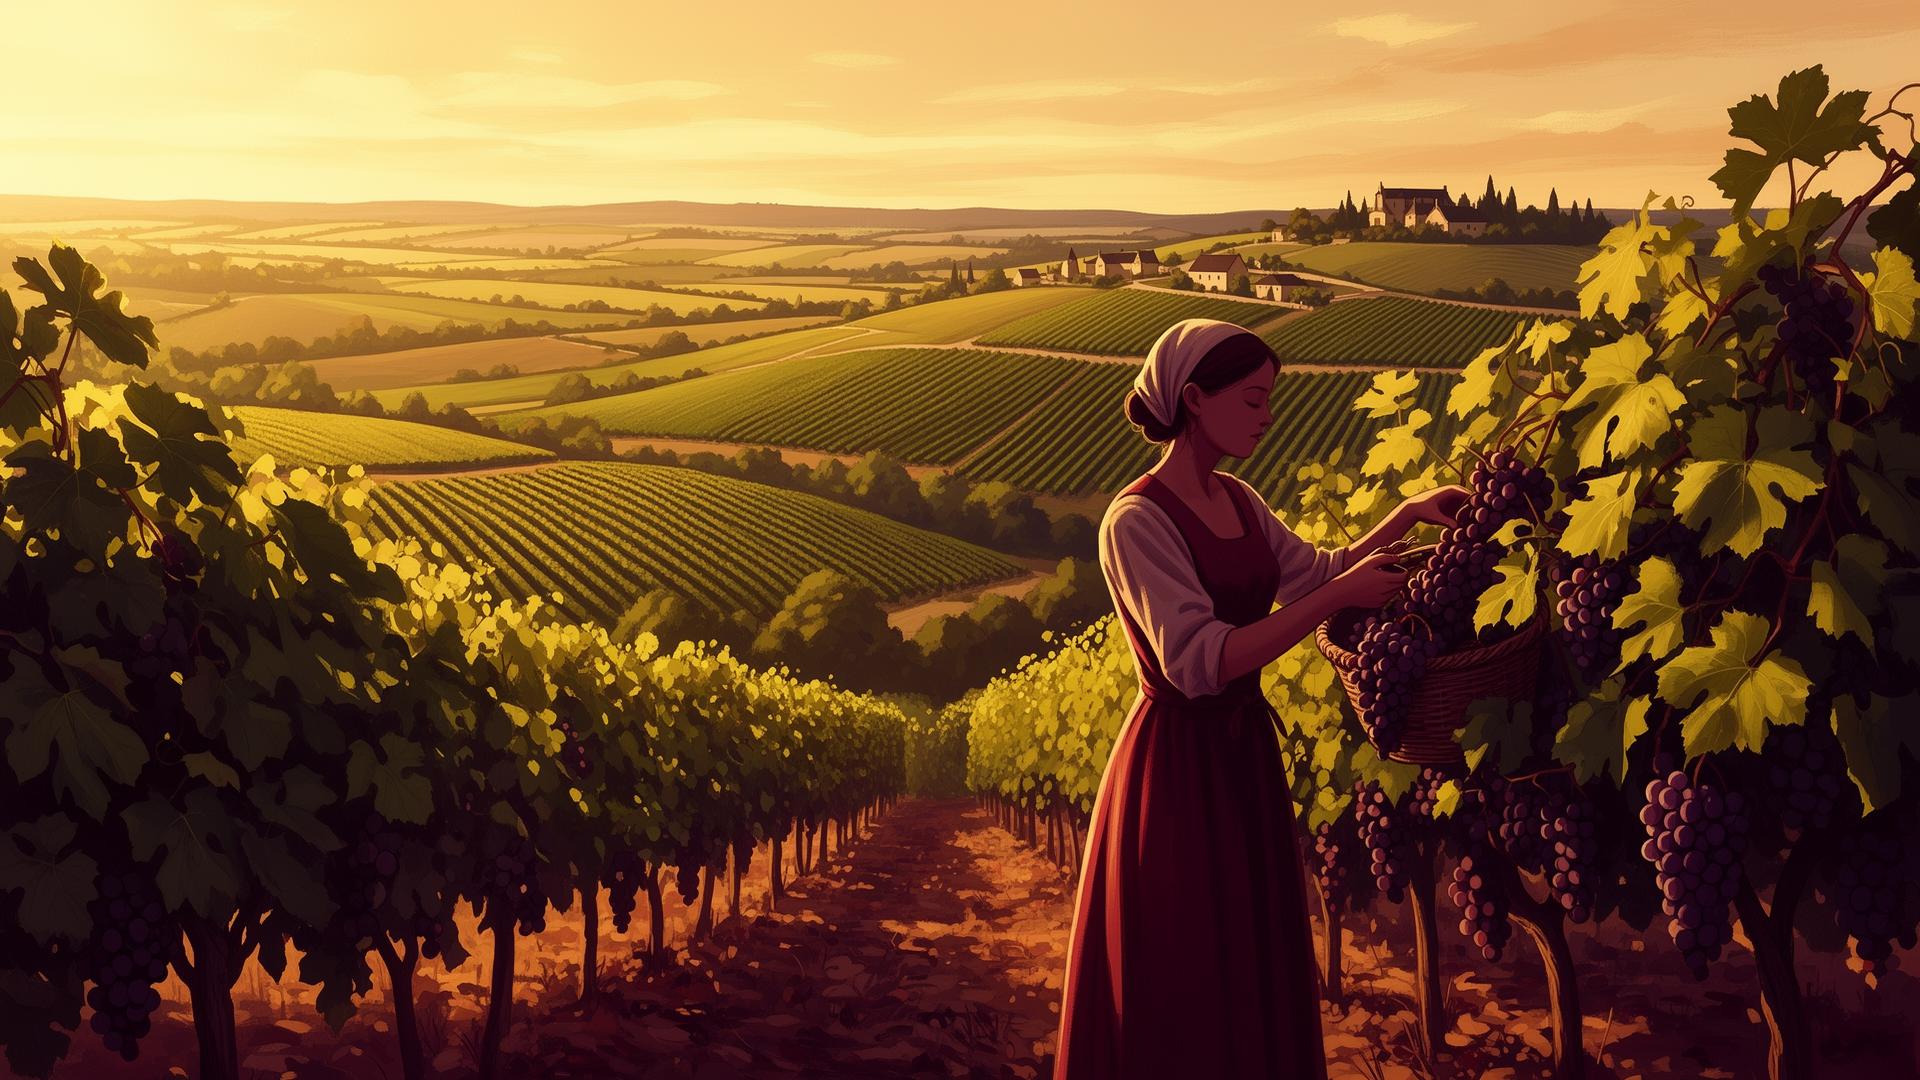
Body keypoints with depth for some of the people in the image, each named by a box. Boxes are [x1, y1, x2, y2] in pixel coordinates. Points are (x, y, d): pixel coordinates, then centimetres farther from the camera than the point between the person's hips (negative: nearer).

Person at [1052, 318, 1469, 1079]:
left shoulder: (1238, 501, 6)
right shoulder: (1137, 521, -18)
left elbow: (1315, 574, 19)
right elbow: (1198, 660, -26)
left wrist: (1404, 518, 6)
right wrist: (1341, 597, -26)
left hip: (1245, 753, 8)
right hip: (1177, 765, -8)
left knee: (1253, 965, 17)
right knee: (1178, 978, 5)